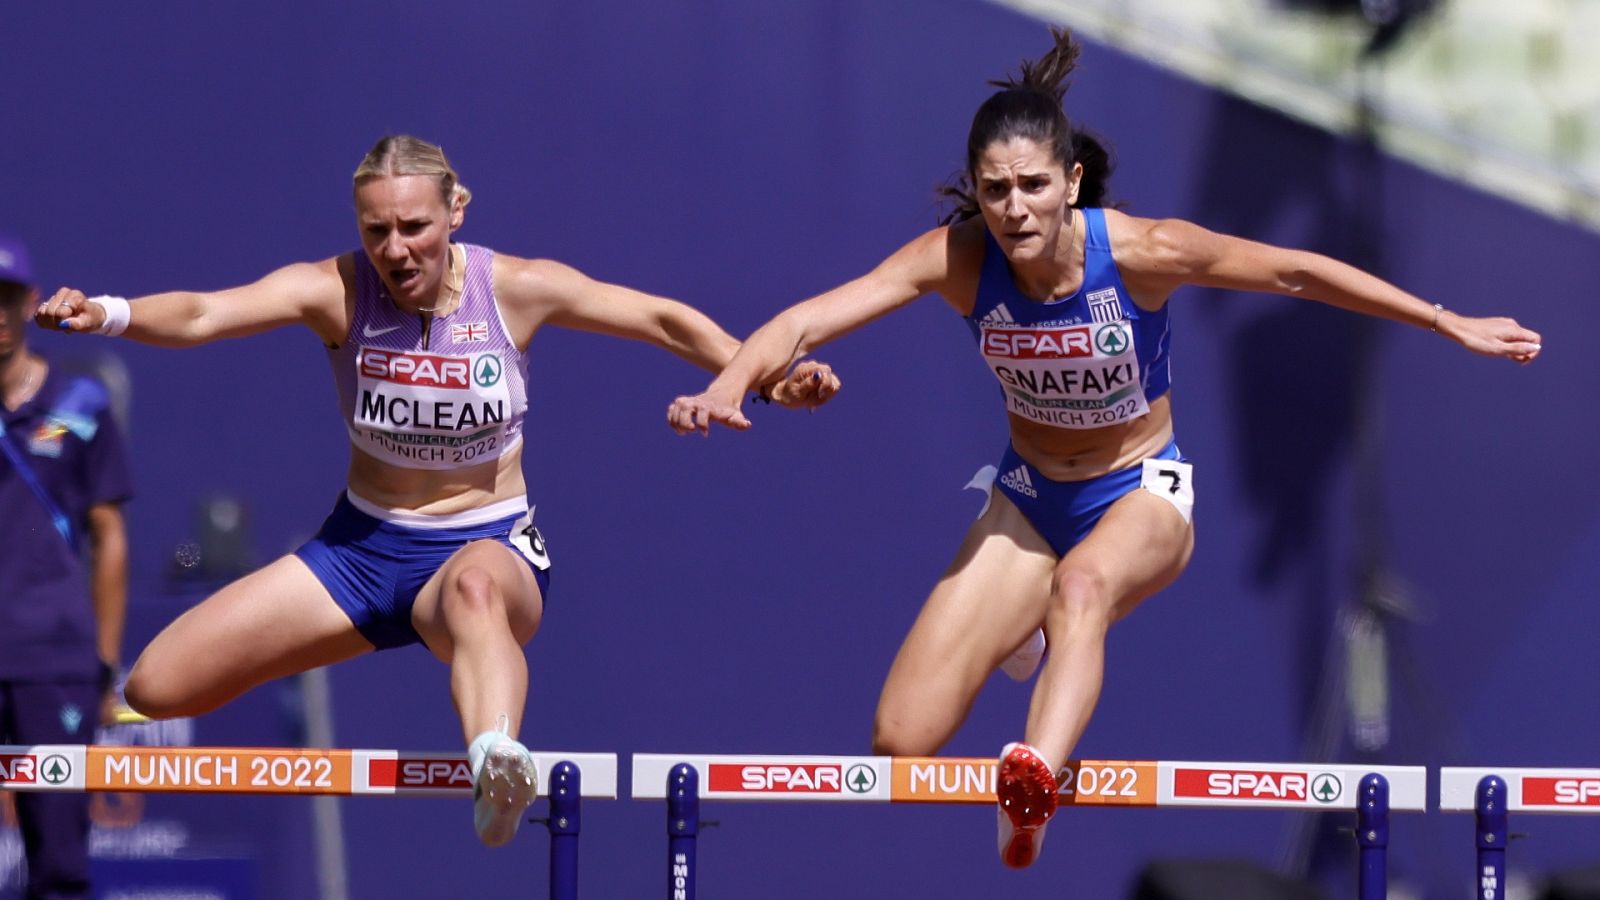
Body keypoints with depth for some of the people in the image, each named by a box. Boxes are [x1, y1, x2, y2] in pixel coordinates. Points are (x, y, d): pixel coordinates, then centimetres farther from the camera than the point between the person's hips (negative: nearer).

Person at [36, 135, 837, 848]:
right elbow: (203, 315, -27)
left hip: (488, 547, -3)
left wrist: (766, 377, -5)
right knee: (156, 687, -9)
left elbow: (664, 321, 3)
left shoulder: (516, 289, -9)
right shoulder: (335, 290, -11)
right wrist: (108, 314, -45)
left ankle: (498, 765, -74)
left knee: (473, 587, -45)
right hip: (360, 548, 3)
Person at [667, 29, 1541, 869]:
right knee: (900, 746, -8)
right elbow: (807, 320, -28)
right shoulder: (959, 259, -20)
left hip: (1141, 492, -2)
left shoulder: (1139, 252, -23)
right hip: (1029, 499, 2)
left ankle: (1035, 783, -66)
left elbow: (1295, 273, -12)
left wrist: (1450, 325, -8)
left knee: (1083, 583, -41)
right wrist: (727, 385, -48)